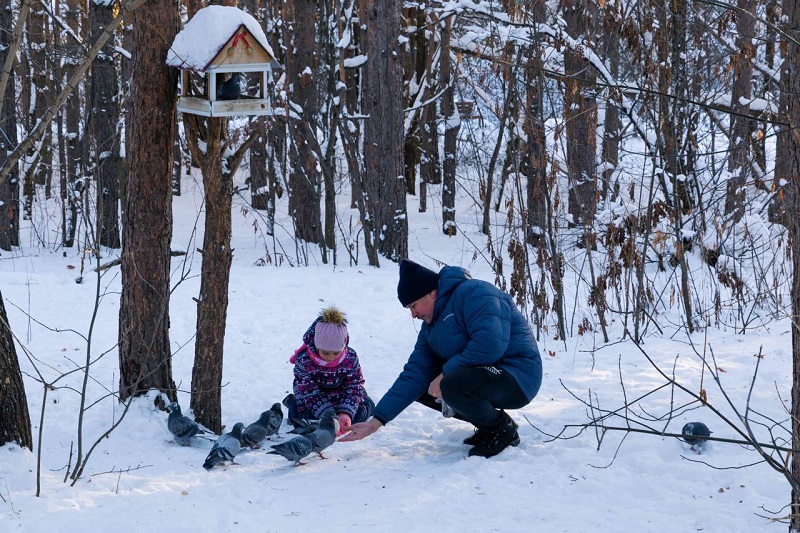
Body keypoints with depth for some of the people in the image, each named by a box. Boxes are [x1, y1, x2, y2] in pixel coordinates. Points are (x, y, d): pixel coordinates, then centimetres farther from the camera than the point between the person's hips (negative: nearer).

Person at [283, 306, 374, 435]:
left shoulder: (351, 358, -27)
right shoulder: (304, 361, -33)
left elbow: (354, 387, -24)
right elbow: (310, 393, -32)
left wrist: (345, 414, -41)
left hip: (340, 393, 2)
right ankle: (292, 402, 10)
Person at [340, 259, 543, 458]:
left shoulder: (474, 293, -16)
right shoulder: (431, 326, 12)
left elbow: (490, 344, -30)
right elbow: (414, 374, 5)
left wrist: (446, 373, -20)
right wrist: (376, 422, -3)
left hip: (517, 377, -10)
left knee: (452, 386, -34)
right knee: (419, 386, 8)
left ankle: (504, 430, -6)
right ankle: (487, 427, 11)